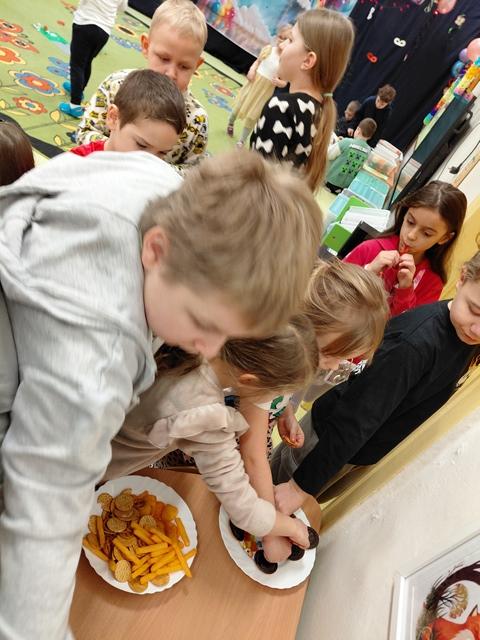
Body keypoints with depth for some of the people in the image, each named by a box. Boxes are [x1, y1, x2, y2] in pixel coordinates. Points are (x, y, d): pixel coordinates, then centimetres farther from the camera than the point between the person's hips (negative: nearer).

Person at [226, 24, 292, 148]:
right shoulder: (268, 49, -10)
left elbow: (285, 82, -9)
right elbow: (257, 61, 5)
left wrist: (279, 82, -31)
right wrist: (252, 70, -14)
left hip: (266, 90, -2)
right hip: (254, 82, 2)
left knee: (252, 116, 7)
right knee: (240, 106, 20)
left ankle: (242, 140, 24)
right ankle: (230, 124, 49)